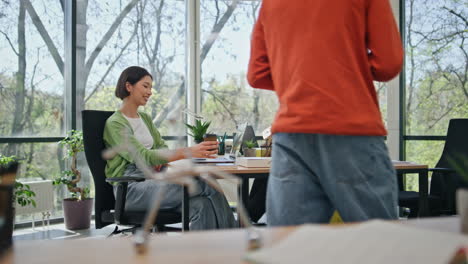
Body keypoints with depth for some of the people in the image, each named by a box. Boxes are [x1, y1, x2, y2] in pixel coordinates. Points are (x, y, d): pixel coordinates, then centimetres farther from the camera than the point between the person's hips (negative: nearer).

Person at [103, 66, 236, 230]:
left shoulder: (145, 118, 21)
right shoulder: (114, 124, -6)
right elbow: (142, 156, -21)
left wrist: (159, 159, -8)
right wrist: (188, 152, -32)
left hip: (151, 183, 7)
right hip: (130, 188, -7)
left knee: (202, 204, -27)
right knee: (207, 184, -27)